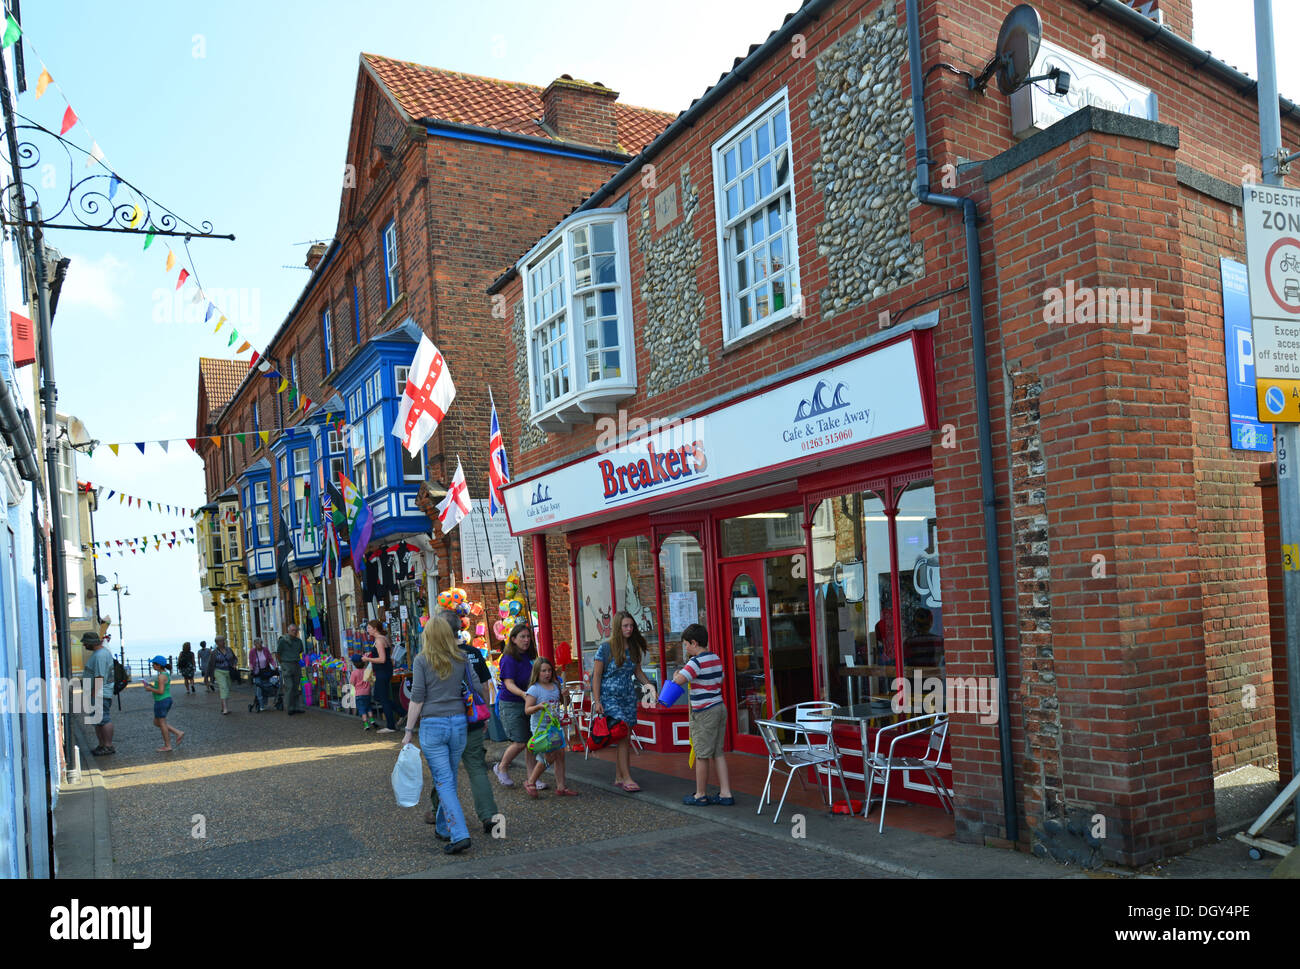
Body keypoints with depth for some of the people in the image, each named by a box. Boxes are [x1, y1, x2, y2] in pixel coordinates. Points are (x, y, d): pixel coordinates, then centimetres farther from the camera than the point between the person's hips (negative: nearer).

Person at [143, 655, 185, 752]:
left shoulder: (161, 676, -18)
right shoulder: (166, 674, 12)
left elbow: (161, 691, -23)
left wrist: (150, 689, -11)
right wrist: (153, 686, 12)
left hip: (161, 701, -10)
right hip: (167, 700, 10)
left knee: (162, 723, 2)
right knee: (156, 722, 18)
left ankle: (168, 746, 9)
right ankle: (179, 733, 12)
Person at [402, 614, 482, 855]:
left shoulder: (422, 660, -5)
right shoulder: (461, 659, 5)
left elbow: (417, 699, -8)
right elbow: (478, 688, 6)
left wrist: (408, 731, -2)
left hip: (432, 725, -4)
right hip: (458, 722, 4)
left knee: (444, 782, -2)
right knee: (449, 779, 18)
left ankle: (459, 835, -11)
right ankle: (443, 828, 31)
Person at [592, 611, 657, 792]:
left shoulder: (634, 647, 6)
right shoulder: (606, 648, -9)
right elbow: (596, 676, -6)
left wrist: (648, 683, 1)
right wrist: (597, 701, -10)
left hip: (629, 696, 5)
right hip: (610, 697, -5)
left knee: (625, 738, 6)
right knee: (622, 736, -13)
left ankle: (619, 778, 16)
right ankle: (627, 778, -9)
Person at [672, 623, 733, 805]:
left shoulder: (697, 662, -17)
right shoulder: (716, 658, 10)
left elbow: (679, 680, -28)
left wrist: (676, 674, -5)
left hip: (704, 713, -8)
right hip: (720, 707, 8)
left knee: (702, 755, 3)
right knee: (718, 753, 12)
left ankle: (700, 795, 13)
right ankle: (725, 794, 12)